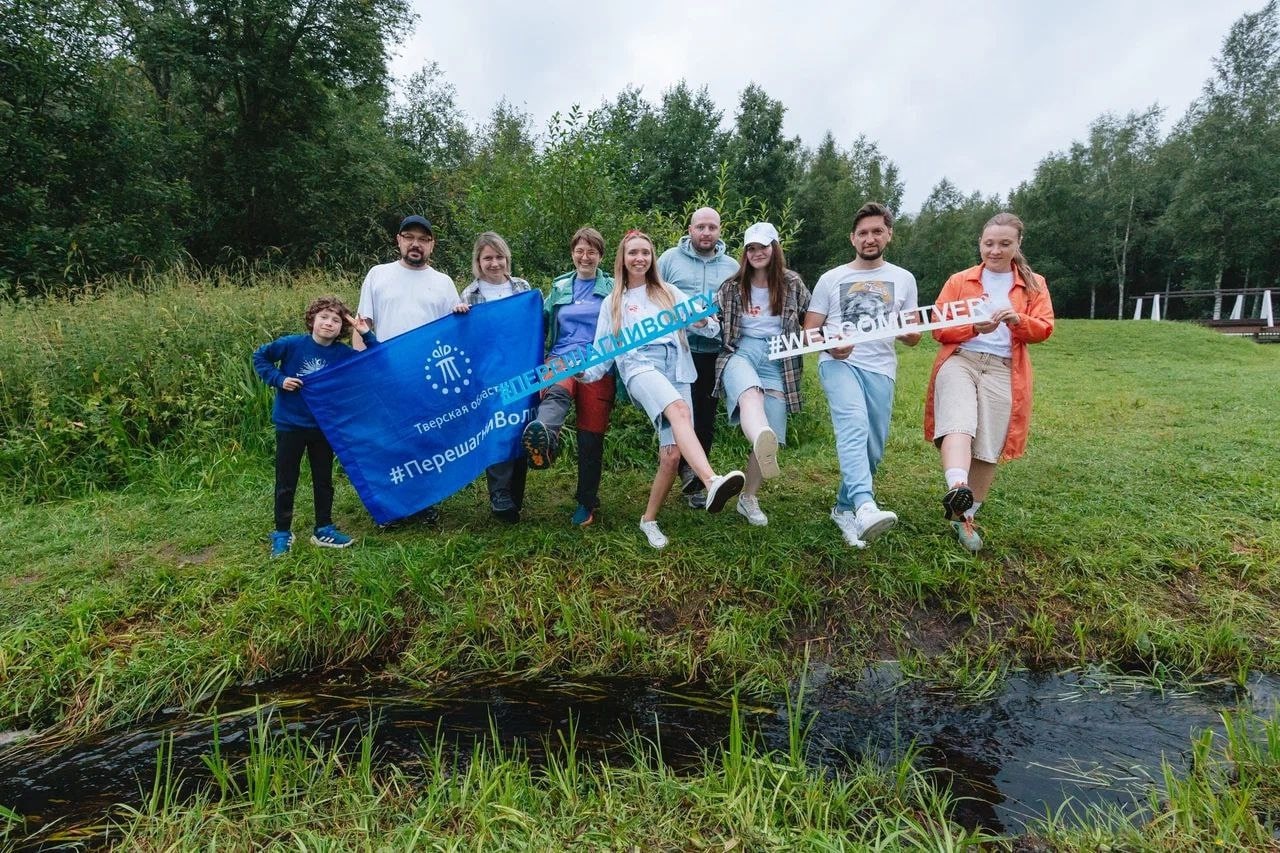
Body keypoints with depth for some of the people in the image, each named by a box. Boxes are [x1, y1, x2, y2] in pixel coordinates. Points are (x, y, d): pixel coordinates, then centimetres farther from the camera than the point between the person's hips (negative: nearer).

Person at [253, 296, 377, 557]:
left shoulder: (343, 354, -7)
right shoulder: (292, 344, -12)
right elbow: (260, 356, 0)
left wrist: (366, 335, -17)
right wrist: (278, 379, -13)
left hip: (323, 426, 2)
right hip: (289, 425, -2)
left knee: (324, 480, 13)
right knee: (286, 482, 9)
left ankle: (324, 529, 27)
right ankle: (282, 533, 23)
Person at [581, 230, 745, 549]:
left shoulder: (669, 292, 24)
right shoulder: (612, 302, 22)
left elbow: (711, 328, 15)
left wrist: (703, 322, -9)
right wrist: (584, 372, -3)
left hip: (676, 368, 2)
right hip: (639, 365, -2)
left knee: (672, 453, -14)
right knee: (680, 410, -37)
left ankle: (649, 520, 6)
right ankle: (712, 483, -56)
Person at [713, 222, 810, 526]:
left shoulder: (792, 283, 9)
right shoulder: (732, 286, 9)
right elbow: (717, 324, 17)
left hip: (778, 363, 2)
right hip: (740, 354, -2)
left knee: (770, 436, -4)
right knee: (750, 396, -39)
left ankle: (748, 498, 14)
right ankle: (764, 446, -72)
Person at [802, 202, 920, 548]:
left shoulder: (903, 279, 16)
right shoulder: (831, 279, 11)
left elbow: (913, 337, 17)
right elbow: (809, 331, 9)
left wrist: (908, 333, -8)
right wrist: (831, 345, -12)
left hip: (880, 368, 3)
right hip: (839, 362, -3)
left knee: (872, 449, 2)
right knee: (854, 426, -29)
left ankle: (845, 507, 22)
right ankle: (865, 507, -43)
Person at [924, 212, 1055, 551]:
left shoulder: (1034, 284, 14)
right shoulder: (959, 281, 10)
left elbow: (1044, 329, 6)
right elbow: (939, 329, 3)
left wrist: (1018, 320, -16)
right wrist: (975, 327, -16)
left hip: (1003, 371, 1)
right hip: (959, 360, -1)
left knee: (988, 448, 0)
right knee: (959, 423, -29)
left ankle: (964, 517, 14)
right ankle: (956, 490, -50)